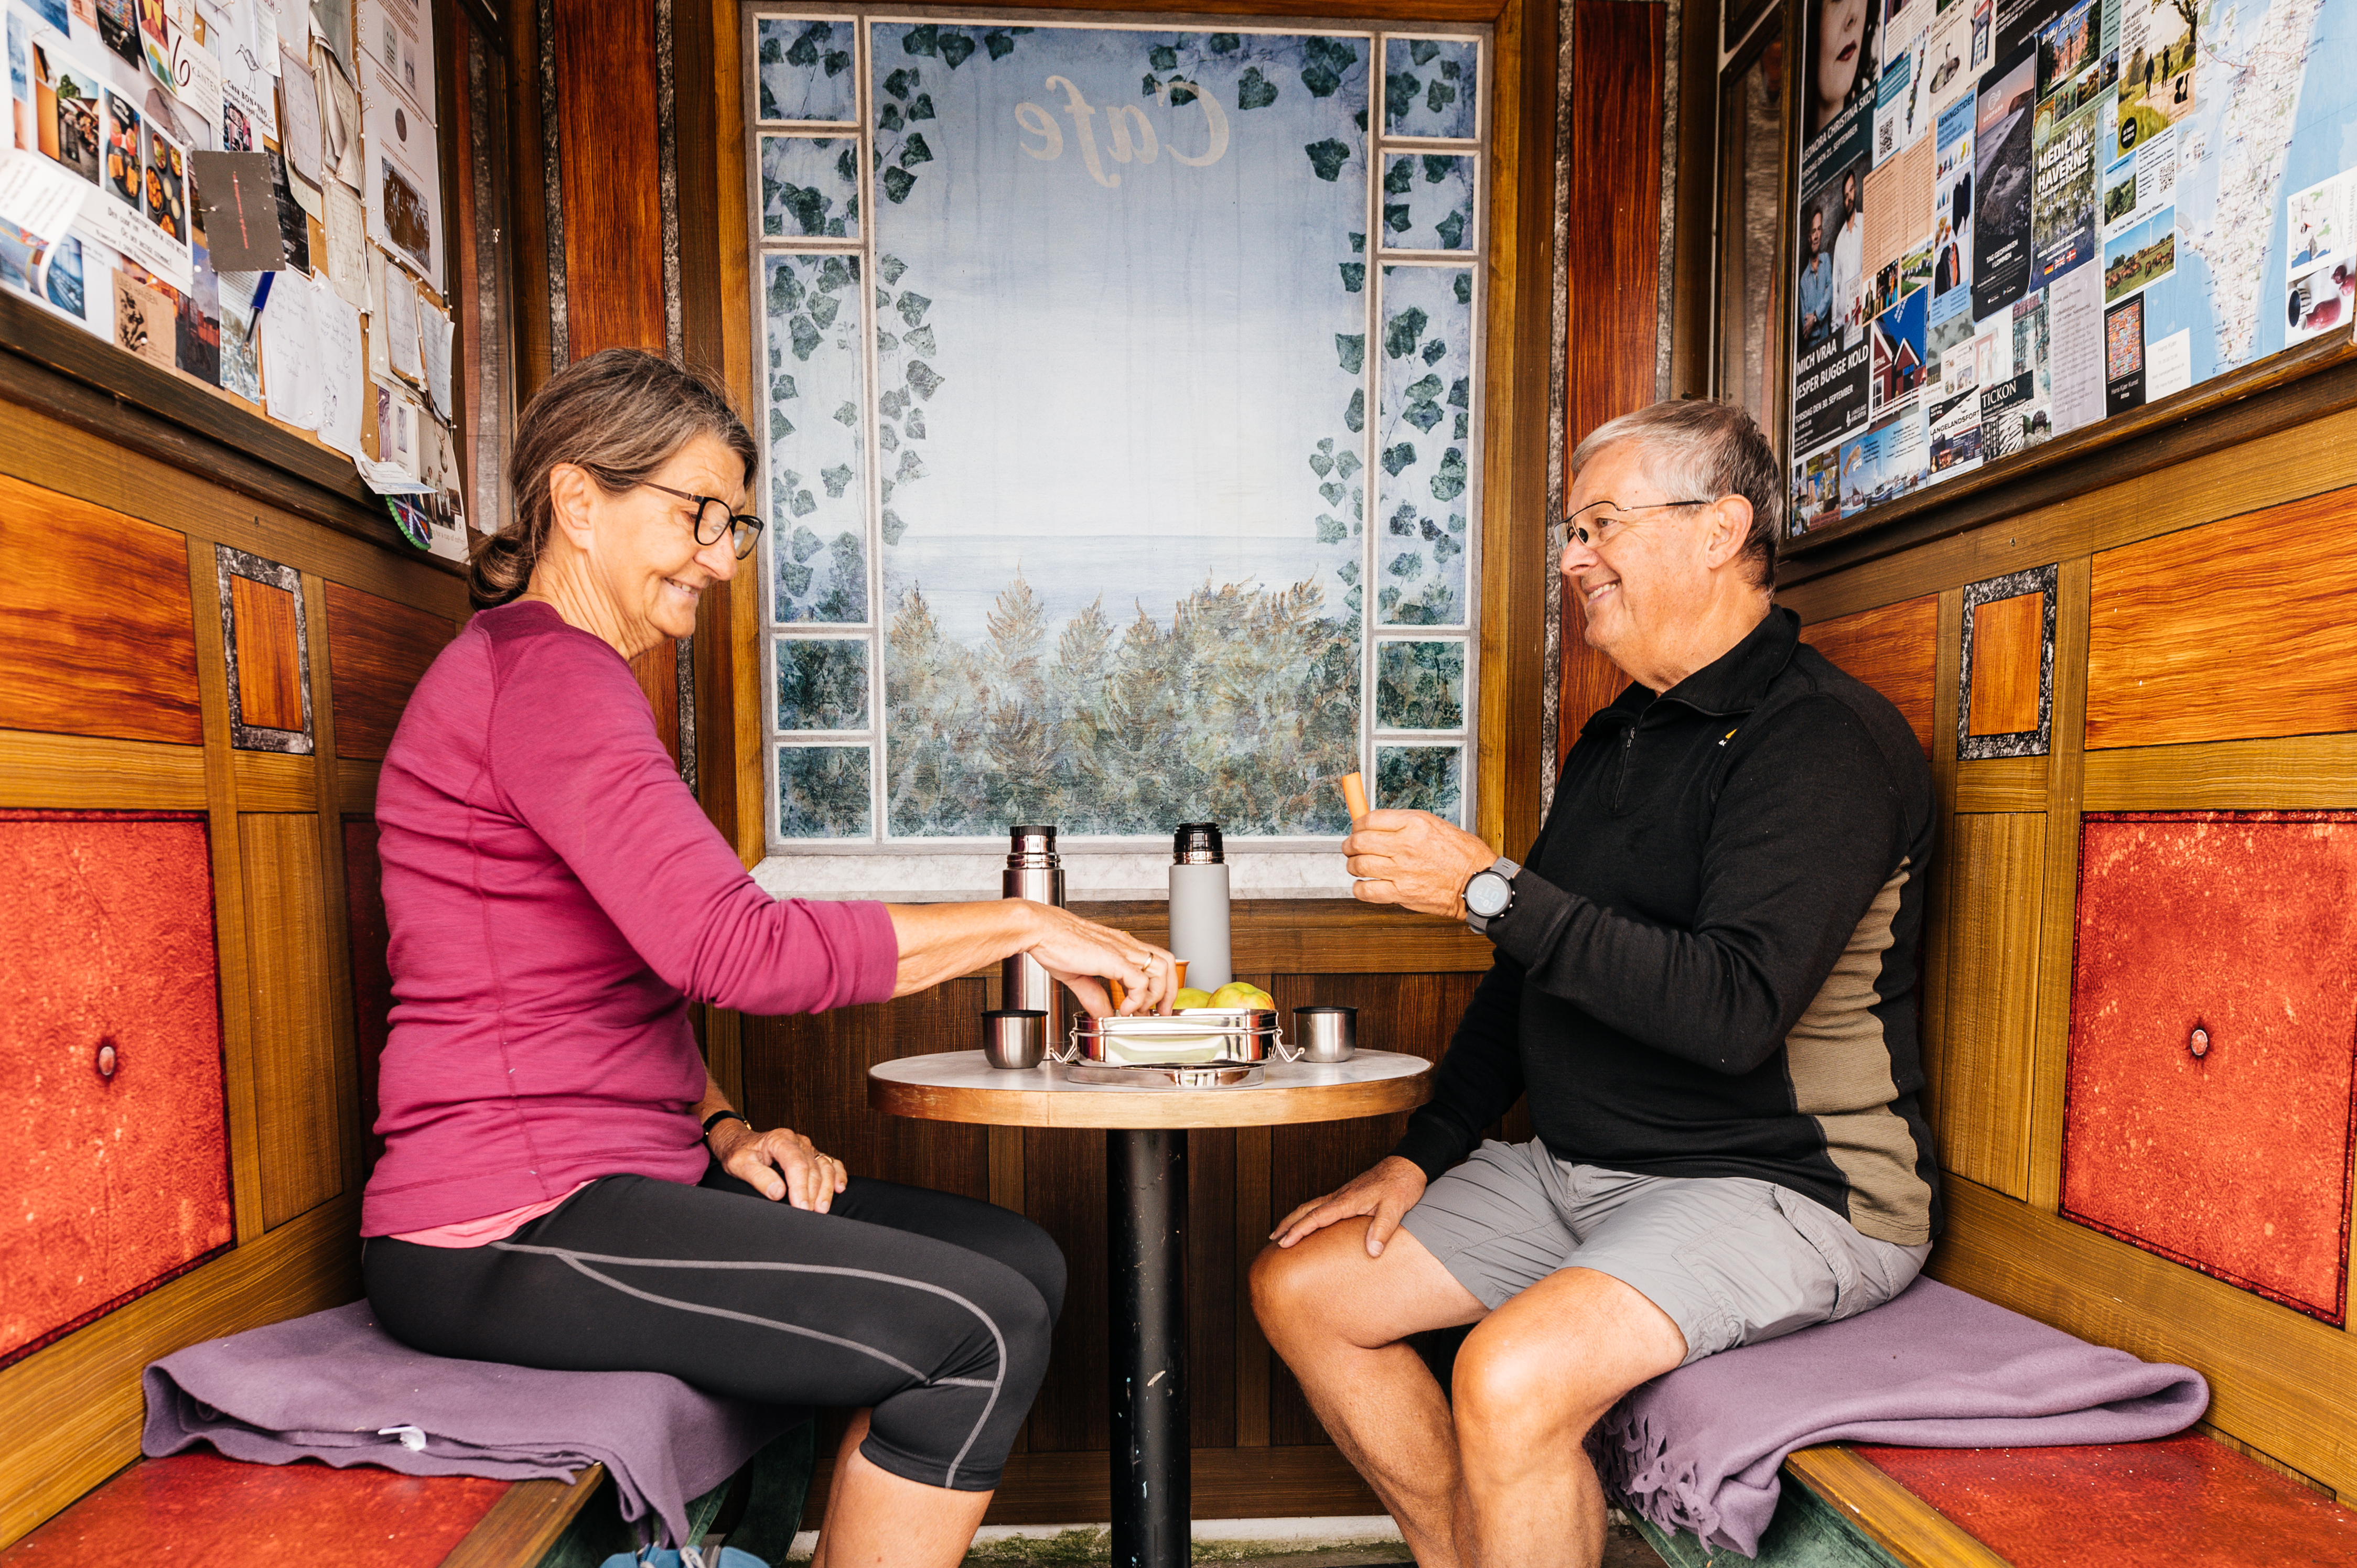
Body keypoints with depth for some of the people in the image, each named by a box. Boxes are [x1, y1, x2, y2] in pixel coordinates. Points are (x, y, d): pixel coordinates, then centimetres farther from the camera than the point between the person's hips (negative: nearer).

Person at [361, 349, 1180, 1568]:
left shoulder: (577, 678, 19)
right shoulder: (539, 667, -14)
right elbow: (732, 946, -27)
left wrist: (722, 1127, 4)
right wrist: (1019, 924, -20)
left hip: (613, 1173, 9)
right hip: (505, 1231, -9)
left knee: (1019, 1266, 2)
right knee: (978, 1333, -18)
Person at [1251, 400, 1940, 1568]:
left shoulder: (1826, 739, -15)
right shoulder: (1613, 740, 12)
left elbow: (1732, 1012, -28)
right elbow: (1530, 978, 14)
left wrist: (1490, 890, -25)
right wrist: (1419, 1157, 7)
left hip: (1784, 1187, -8)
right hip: (1574, 1169, 8)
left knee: (1514, 1375, -31)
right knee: (1298, 1284, 3)